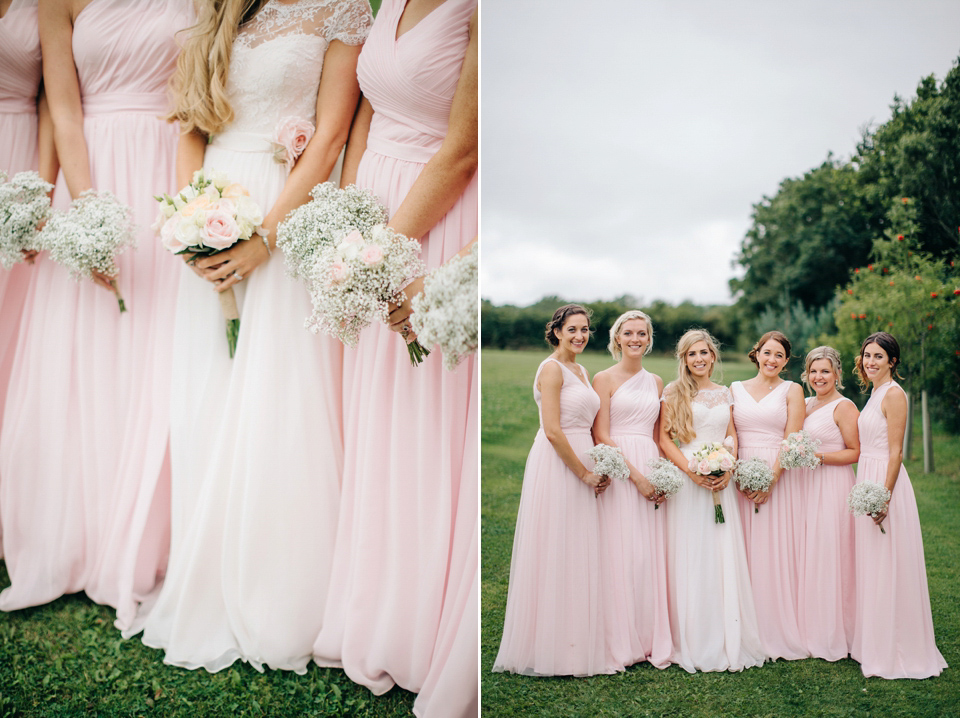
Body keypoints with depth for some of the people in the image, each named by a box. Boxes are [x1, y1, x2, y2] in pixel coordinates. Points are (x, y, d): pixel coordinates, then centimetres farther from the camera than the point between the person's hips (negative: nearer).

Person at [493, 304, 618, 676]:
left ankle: (576, 643, 24)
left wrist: (597, 470, 8)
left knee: (578, 557, 13)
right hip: (556, 466, -9)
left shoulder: (581, 371, 17)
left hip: (581, 466, 9)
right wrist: (584, 473, -13)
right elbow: (552, 431, -18)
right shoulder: (552, 368, -11)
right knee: (555, 555, -1)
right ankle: (548, 648, 11)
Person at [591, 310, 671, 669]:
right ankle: (624, 643, 8)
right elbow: (601, 436, -7)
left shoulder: (656, 382, 15)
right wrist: (636, 475, -13)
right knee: (622, 554, -4)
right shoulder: (604, 379, -1)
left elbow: (658, 435, 17)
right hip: (617, 471, -5)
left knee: (652, 555, 4)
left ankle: (654, 639, 15)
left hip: (652, 470, 5)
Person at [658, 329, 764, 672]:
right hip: (686, 480, -4)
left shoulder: (725, 394, 14)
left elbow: (732, 436, 13)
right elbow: (664, 438, -3)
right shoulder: (673, 392, 2)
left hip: (721, 482, 4)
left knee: (724, 557, 4)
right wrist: (691, 470, -14)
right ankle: (690, 643, 7)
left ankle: (727, 640, 15)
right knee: (688, 557, -2)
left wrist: (728, 470, -4)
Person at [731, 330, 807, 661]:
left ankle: (780, 632, 11)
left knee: (778, 553, -1)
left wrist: (771, 479, -14)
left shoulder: (792, 390, 5)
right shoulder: (735, 389, 12)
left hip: (780, 477, -2)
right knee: (744, 554, 3)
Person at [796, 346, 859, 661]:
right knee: (805, 557, 8)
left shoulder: (844, 407, -6)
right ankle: (808, 631, 17)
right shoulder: (805, 404, 15)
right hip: (804, 485, 7)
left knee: (829, 558, -3)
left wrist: (819, 456, -19)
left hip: (832, 488, -7)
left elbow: (855, 452, -10)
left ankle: (833, 636, 9)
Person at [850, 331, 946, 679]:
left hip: (885, 483, -9)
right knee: (871, 567, 14)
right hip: (868, 481, 9)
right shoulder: (874, 394, 15)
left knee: (889, 568, -2)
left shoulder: (893, 394, -12)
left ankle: (897, 651, 9)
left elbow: (895, 451, -17)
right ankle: (872, 644, 24)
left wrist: (884, 495, -22)